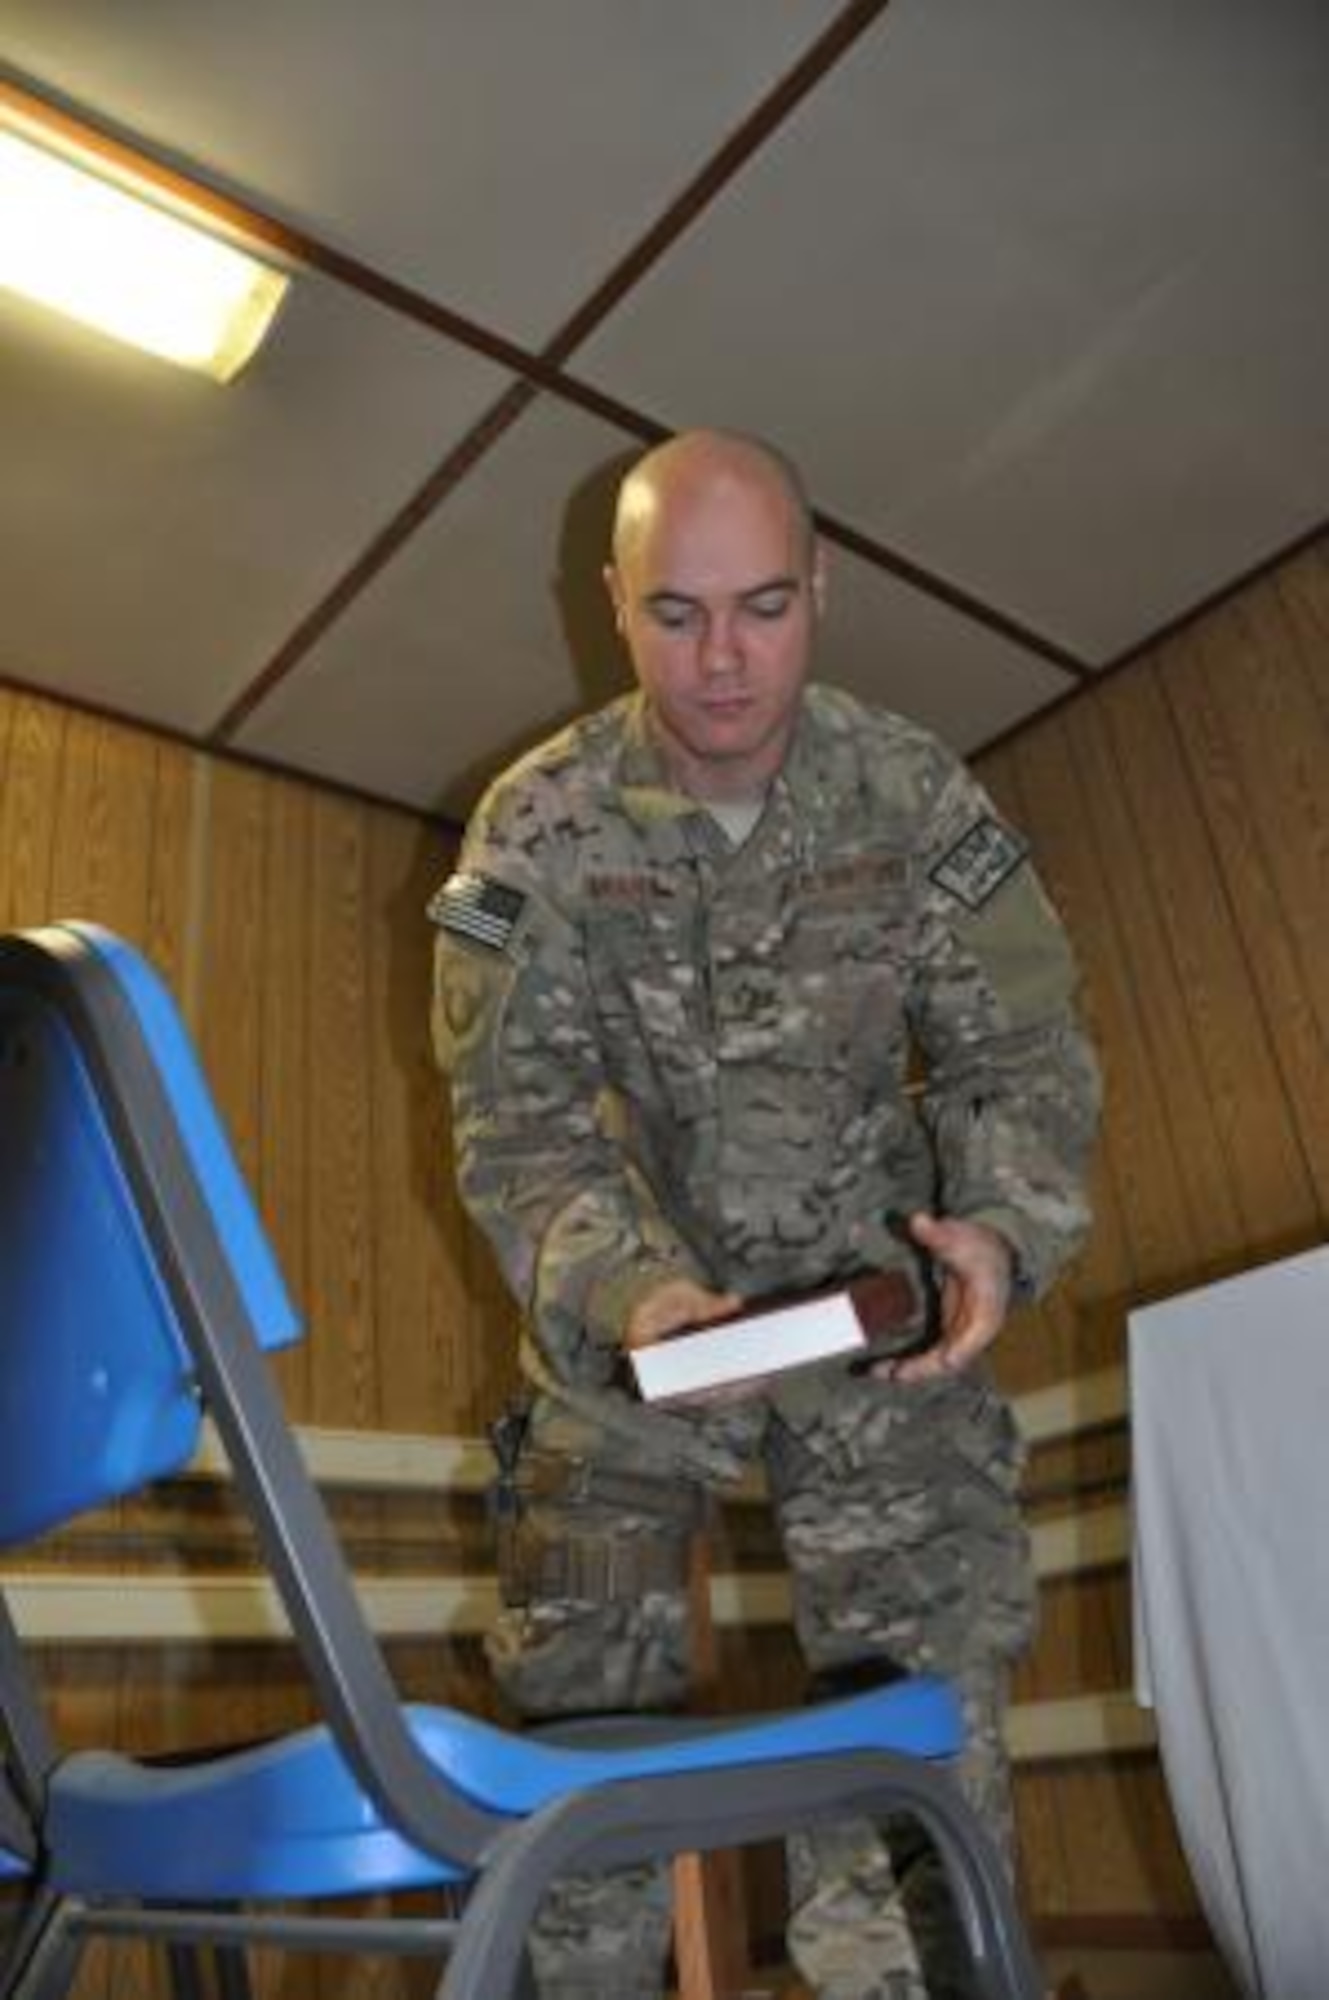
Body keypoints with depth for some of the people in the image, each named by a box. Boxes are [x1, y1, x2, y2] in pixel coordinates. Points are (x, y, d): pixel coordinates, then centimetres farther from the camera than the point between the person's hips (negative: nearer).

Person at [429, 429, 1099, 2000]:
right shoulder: (536, 828, -11)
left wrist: (999, 1231, -26)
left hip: (876, 1297, 1)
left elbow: (1017, 1052, -6)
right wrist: (629, 1289, -32)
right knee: (581, 1692, 3)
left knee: (926, 1691, 0)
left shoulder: (916, 794, -8)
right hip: (632, 1313, 0)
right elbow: (518, 1120, -14)